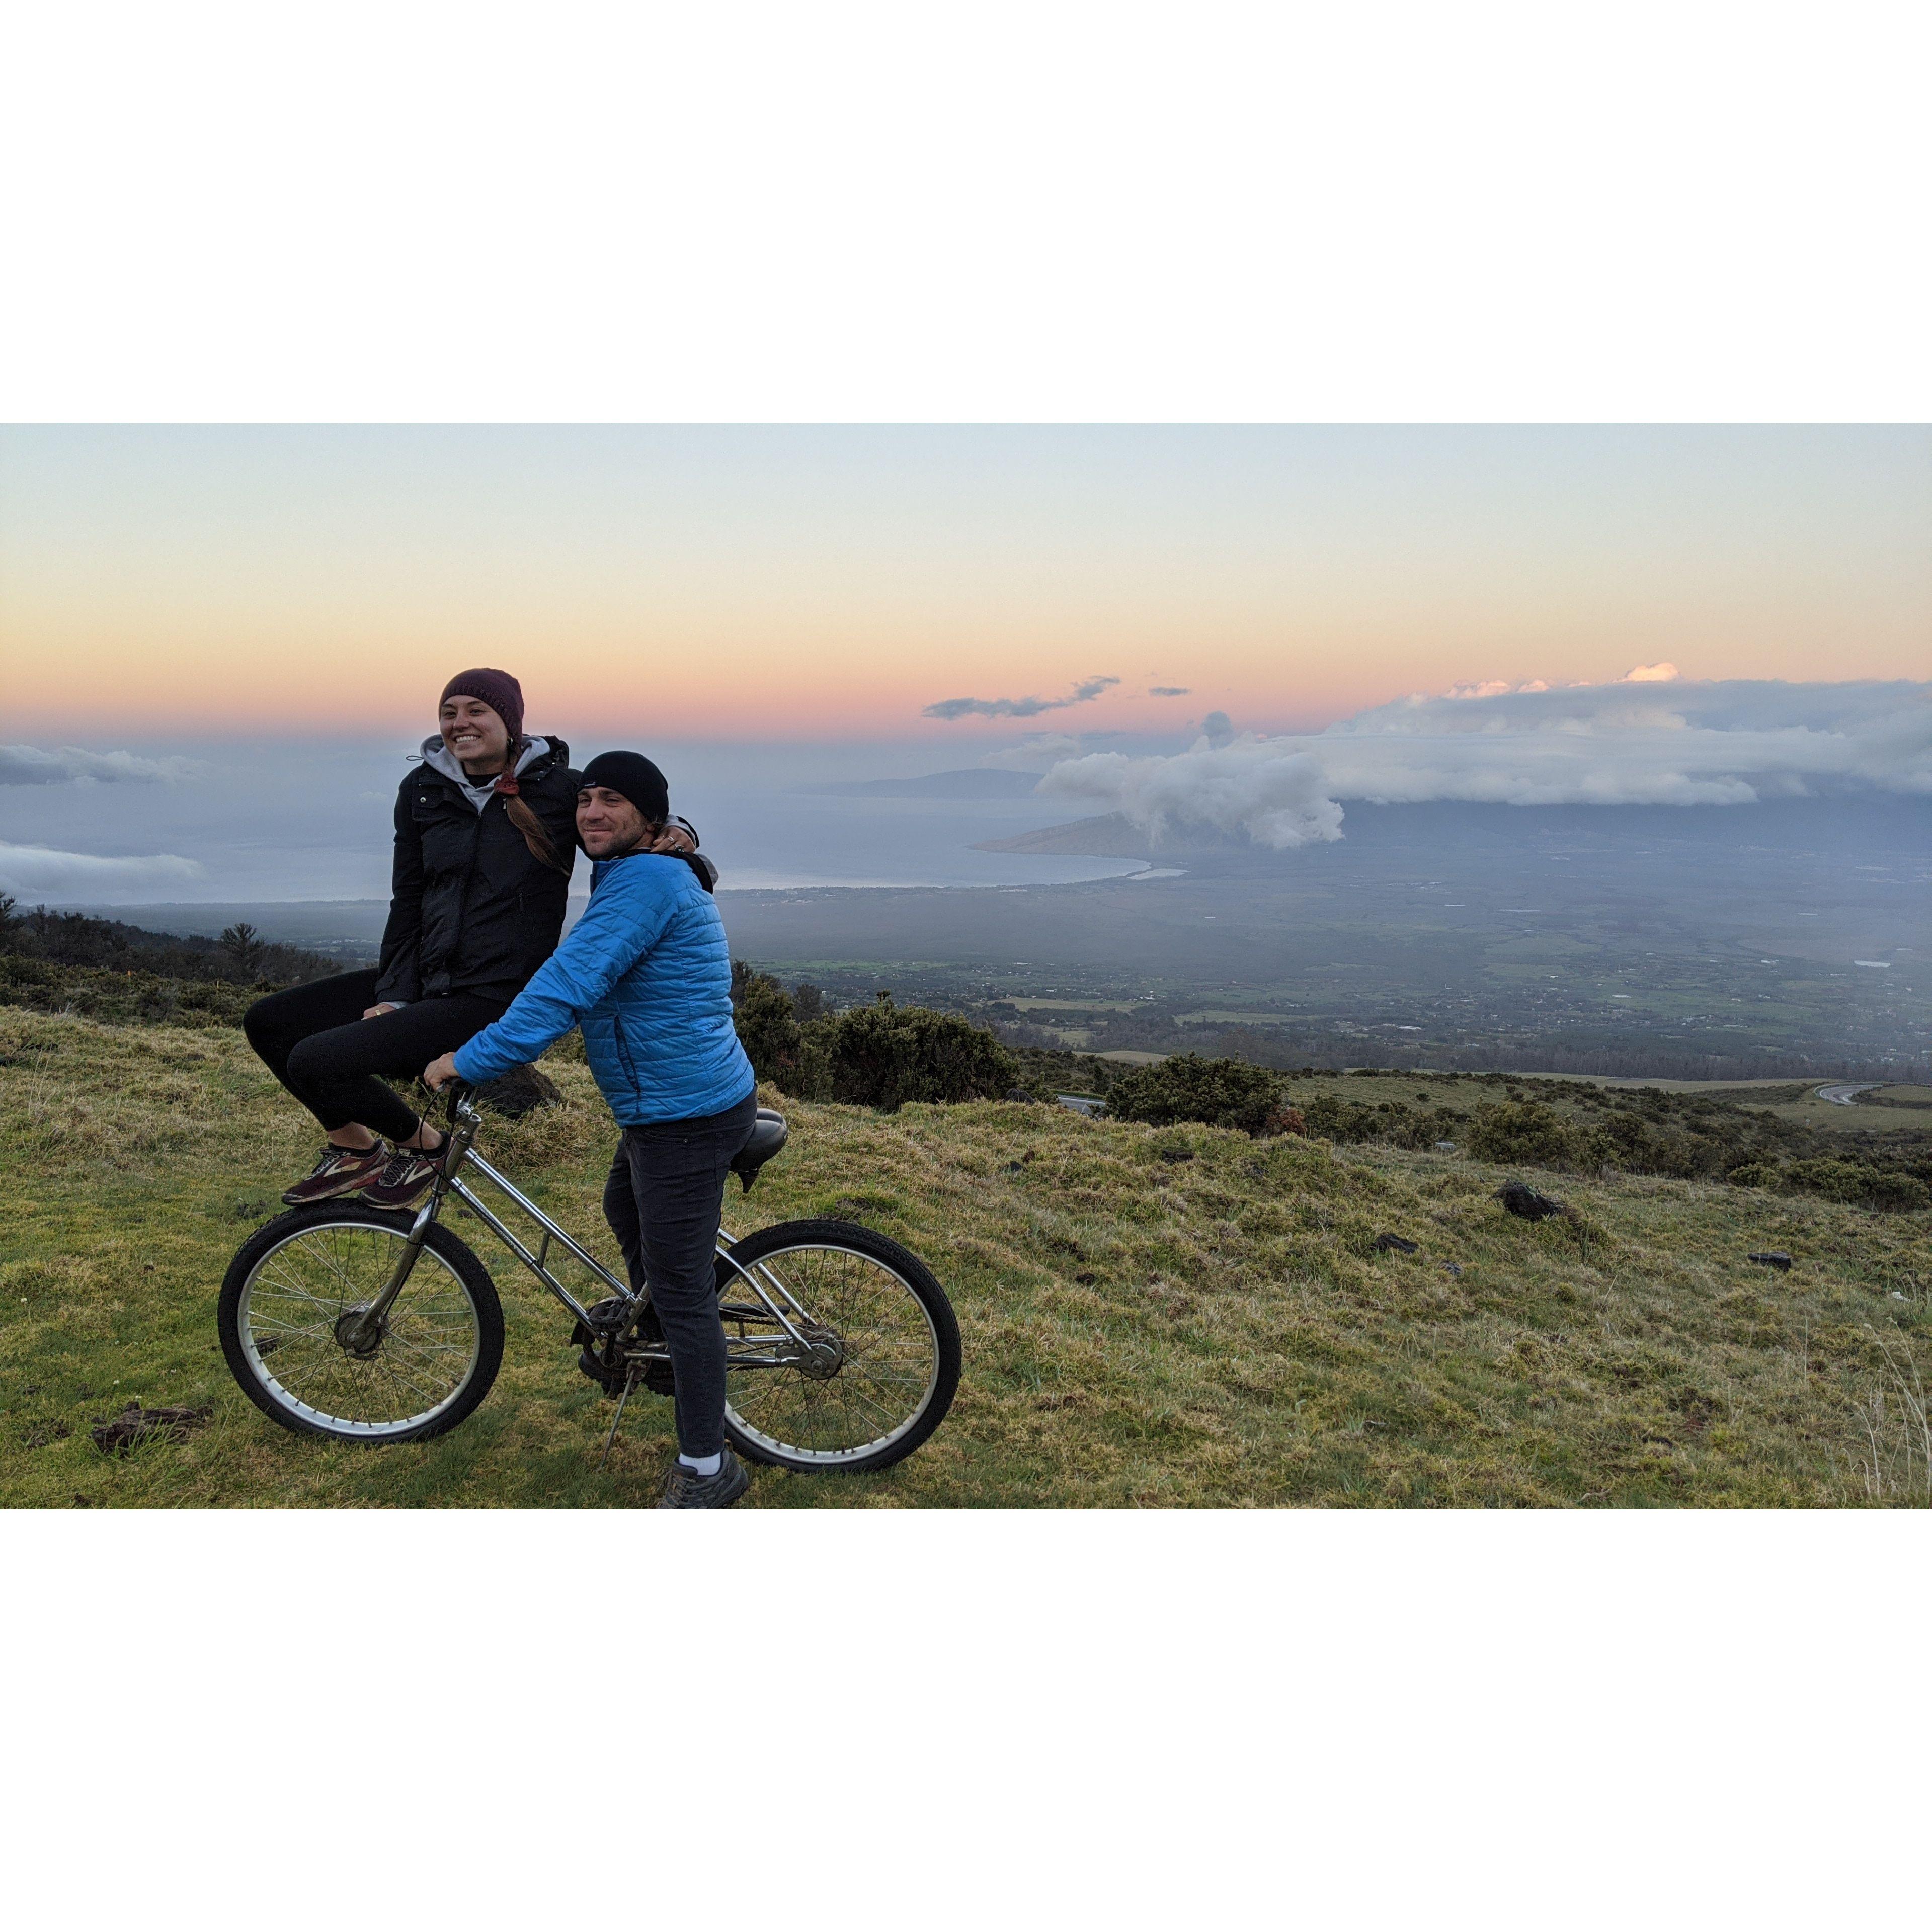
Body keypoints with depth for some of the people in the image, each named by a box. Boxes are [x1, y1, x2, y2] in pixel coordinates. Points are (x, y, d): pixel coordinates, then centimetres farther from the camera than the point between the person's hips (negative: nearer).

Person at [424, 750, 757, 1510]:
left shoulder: (645, 880, -20)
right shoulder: (651, 877, 14)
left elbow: (568, 985, -27)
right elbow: (580, 973, 26)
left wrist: (469, 1060, -21)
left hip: (685, 1116, -11)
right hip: (676, 1100, 11)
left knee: (681, 1290, -2)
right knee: (626, 1210, 32)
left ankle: (707, 1468, 11)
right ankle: (658, 1335, 55)